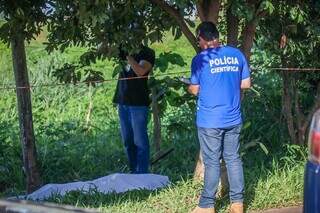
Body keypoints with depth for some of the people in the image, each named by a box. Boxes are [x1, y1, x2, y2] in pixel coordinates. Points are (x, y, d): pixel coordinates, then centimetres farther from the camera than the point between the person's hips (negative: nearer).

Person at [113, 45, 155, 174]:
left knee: (140, 141, -5)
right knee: (127, 141, 12)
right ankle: (133, 171, 21)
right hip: (123, 101, 7)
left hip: (138, 103, -7)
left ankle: (142, 174, -1)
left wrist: (128, 55, -23)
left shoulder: (147, 53, -6)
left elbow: (140, 71, -21)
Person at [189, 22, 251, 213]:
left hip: (210, 120, -4)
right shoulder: (237, 54, 2)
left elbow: (195, 90, -2)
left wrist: (188, 88, 19)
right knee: (233, 158, 11)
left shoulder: (201, 59, -9)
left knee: (212, 162, 2)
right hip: (233, 118, 4)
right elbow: (246, 84, 7)